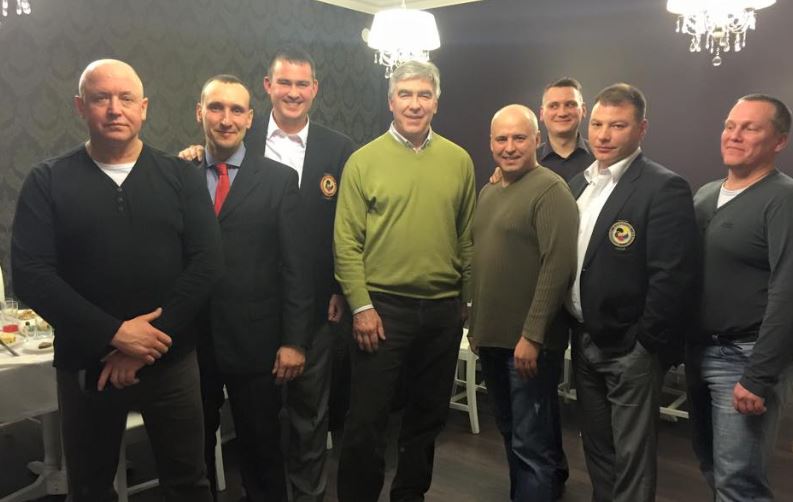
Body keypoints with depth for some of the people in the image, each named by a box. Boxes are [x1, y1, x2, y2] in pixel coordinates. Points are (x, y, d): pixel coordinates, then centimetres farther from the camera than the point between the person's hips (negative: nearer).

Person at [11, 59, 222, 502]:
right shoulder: (48, 182, 0)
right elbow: (30, 273, -9)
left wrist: (152, 336, -14)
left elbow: (207, 262, -6)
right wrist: (113, 333, -18)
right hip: (85, 363, 0)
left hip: (170, 359, 0)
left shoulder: (180, 177, 2)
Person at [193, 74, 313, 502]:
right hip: (190, 341, 2)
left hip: (254, 340, -2)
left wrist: (294, 340, -8)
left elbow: (295, 266, -4)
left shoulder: (279, 179, -2)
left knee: (261, 449, 14)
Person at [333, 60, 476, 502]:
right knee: (367, 420, 4)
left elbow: (467, 237, 8)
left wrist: (469, 300, 7)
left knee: (429, 415, 17)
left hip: (444, 308, 3)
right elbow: (347, 241, -6)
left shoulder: (459, 161, 4)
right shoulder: (363, 160, -4)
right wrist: (361, 306, -11)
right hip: (383, 307, -3)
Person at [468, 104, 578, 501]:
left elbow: (559, 266, -20)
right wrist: (476, 323, 15)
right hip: (491, 336, 8)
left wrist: (532, 335, -22)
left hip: (529, 341, -8)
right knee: (512, 433, 20)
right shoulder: (488, 192, 12)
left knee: (532, 443, 2)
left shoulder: (550, 190, -13)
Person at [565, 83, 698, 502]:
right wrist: (575, 330, 8)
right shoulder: (579, 184, 8)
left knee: (632, 457, 7)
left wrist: (646, 345, -16)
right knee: (596, 449, 20)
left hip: (630, 349, -7)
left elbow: (673, 277, -19)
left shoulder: (664, 188, -14)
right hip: (584, 341, 7)